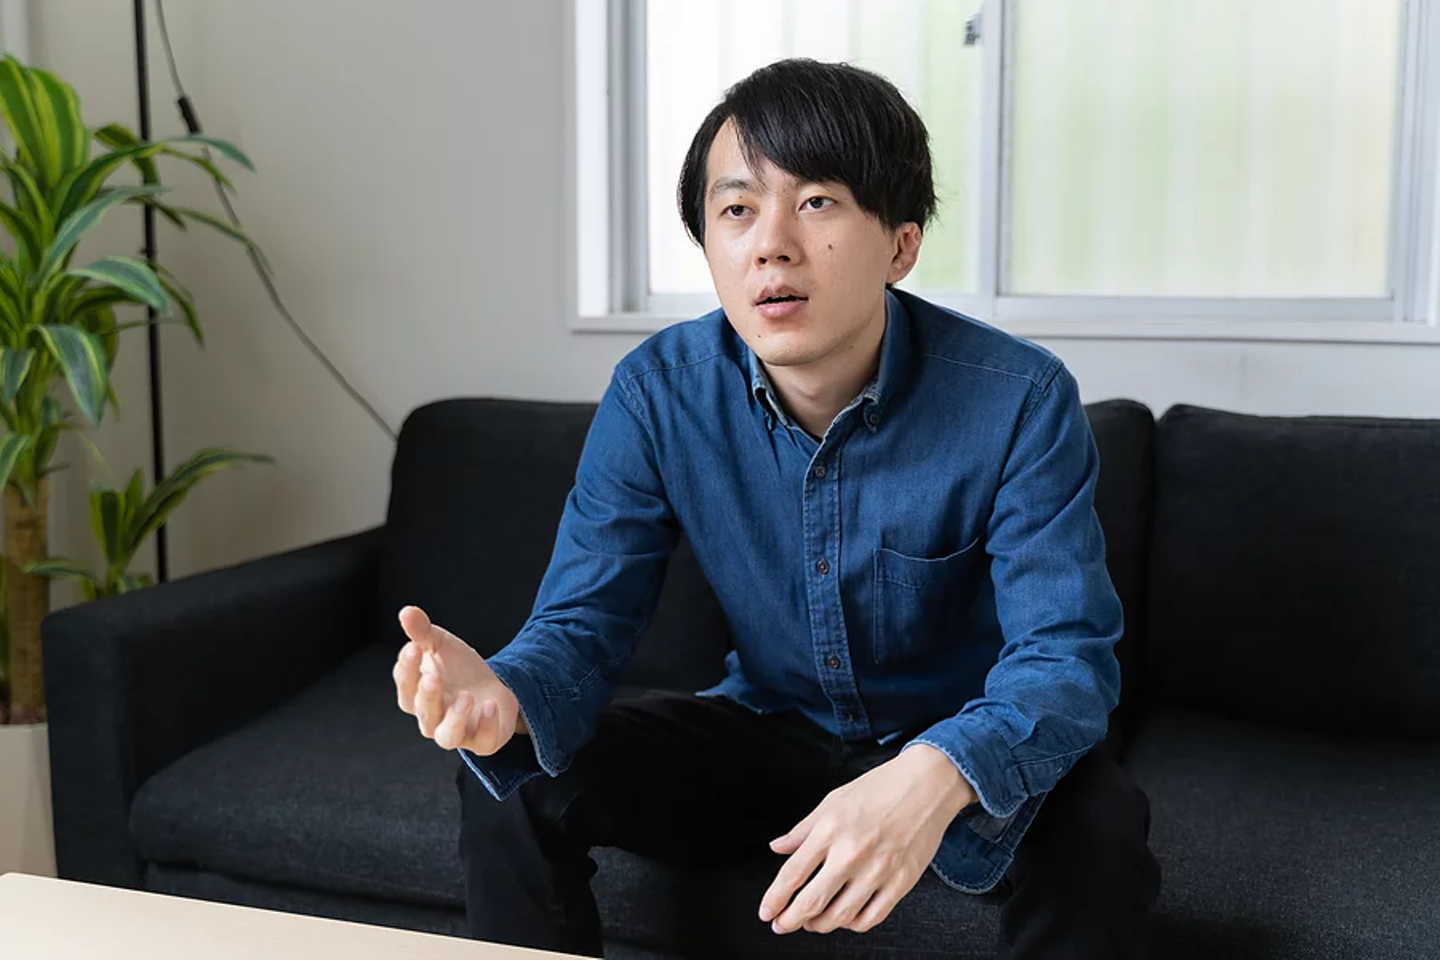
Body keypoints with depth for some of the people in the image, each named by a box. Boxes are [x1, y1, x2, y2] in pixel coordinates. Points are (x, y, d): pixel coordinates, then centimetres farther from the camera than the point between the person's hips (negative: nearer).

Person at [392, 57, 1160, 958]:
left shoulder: (1019, 401, -23)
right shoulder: (656, 392, -15)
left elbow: (1067, 654, -27)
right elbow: (581, 620, -14)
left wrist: (937, 776, -50)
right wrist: (505, 696, -40)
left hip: (957, 747, -2)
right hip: (766, 733, 2)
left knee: (1095, 833, -33)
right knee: (517, 788, -15)